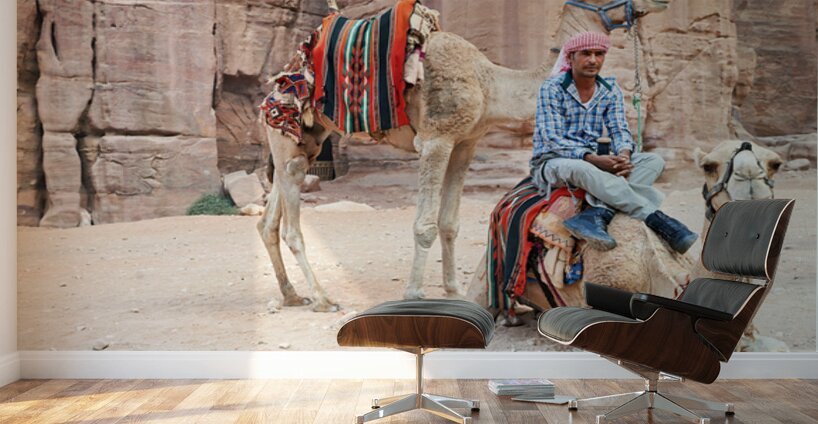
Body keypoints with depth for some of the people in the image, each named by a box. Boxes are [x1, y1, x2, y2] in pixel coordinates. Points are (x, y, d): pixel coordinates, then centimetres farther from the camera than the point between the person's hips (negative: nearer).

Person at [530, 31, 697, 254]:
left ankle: (595, 214, -41)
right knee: (579, 168, -41)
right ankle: (657, 219, -39)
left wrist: (624, 156, -24)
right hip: (552, 163, -5)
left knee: (654, 161, -14)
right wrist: (593, 159, -30)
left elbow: (619, 130, 1)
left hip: (596, 163, 6)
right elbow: (553, 140, -17)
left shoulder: (610, 90, 8)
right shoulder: (552, 89, -9)